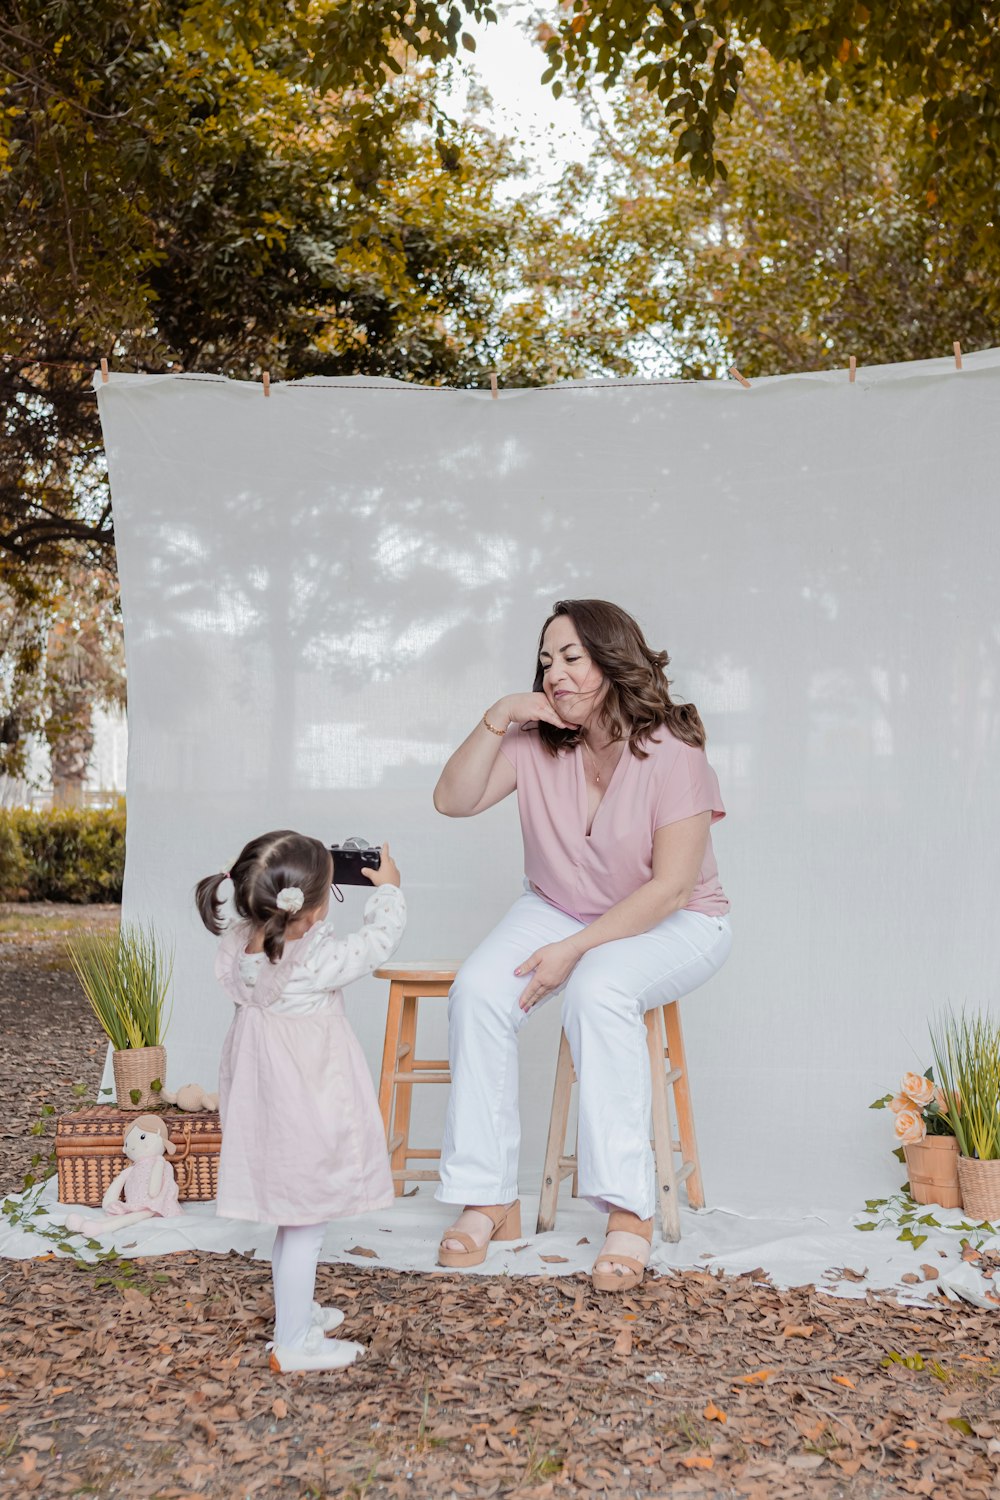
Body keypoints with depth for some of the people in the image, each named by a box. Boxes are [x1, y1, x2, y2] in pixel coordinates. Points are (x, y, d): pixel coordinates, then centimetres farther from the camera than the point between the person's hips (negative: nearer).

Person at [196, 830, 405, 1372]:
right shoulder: (318, 963, -30)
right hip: (307, 1116, -8)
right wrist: (387, 889, 4)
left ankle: (295, 1310, 42)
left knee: (292, 1221, 25)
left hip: (263, 1101, 8)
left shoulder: (236, 948, -10)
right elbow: (377, 940, -14)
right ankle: (293, 1343, 19)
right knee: (305, 1227, 7)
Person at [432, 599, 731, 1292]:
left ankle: (630, 1209, -28)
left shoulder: (671, 751, -21)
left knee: (598, 989, -37)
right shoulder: (537, 741, -6)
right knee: (478, 989, -23)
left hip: (673, 924, -4)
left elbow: (671, 888, -22)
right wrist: (497, 719, -20)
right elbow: (454, 800, -9)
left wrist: (576, 949, -26)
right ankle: (488, 1200, -13)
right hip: (559, 910, 5)